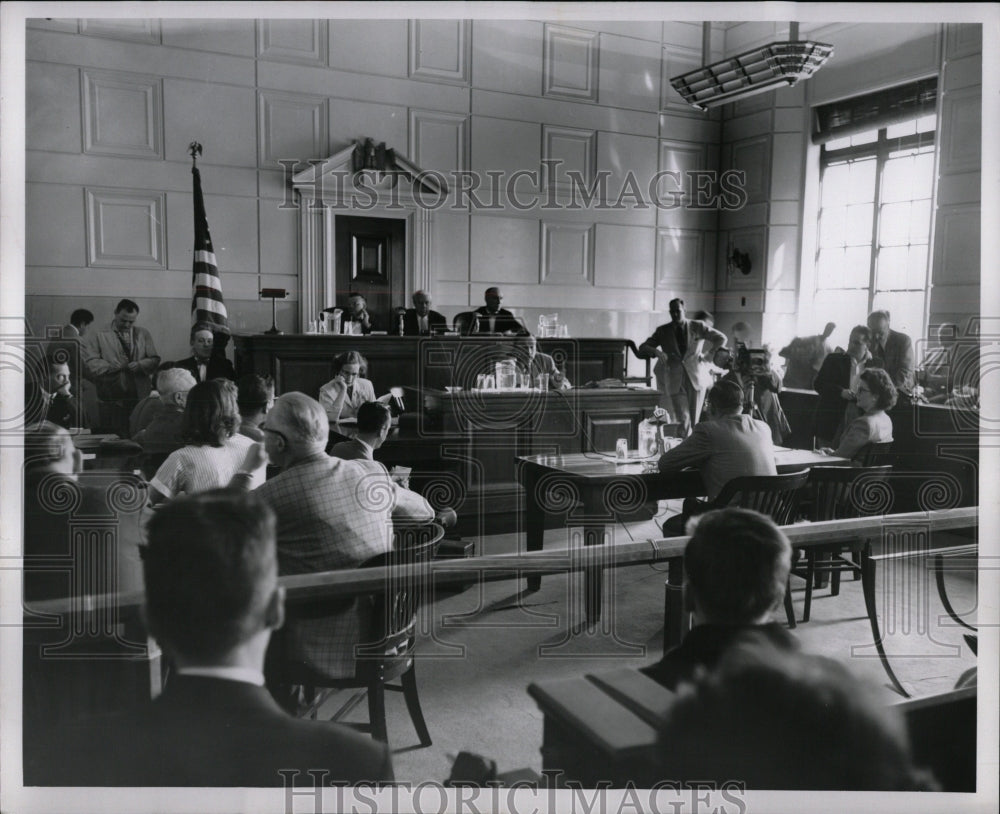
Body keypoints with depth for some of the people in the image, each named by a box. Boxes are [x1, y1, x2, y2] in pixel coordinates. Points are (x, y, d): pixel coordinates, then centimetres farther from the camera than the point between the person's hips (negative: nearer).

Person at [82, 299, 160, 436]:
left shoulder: (143, 334, 16)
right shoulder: (97, 334, 5)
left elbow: (155, 360, 11)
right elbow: (91, 362, -3)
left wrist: (140, 365, -10)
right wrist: (111, 366, -20)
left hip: (140, 396, 2)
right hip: (112, 398, -2)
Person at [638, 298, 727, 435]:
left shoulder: (697, 326, 8)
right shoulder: (662, 331, 9)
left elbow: (721, 338, 14)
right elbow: (642, 348, 7)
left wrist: (710, 355, 4)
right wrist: (656, 351, -11)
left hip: (696, 377, 1)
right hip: (675, 381, 0)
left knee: (694, 420, 2)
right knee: (683, 420, -12)